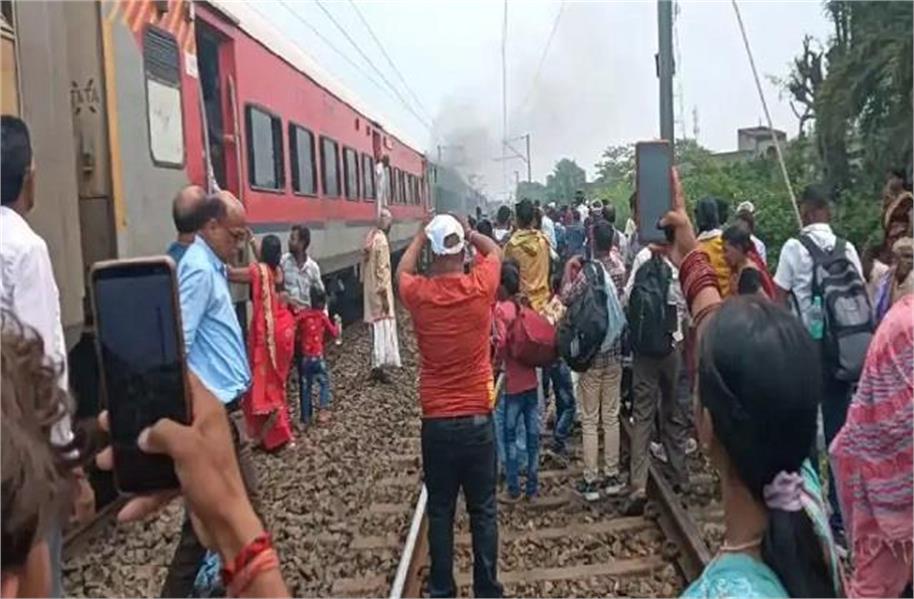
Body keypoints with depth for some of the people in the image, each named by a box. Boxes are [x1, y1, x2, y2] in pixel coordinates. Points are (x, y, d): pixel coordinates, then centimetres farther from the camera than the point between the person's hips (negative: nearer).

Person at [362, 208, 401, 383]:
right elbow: (382, 270, -21)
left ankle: (376, 365, 19)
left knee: (377, 328, 14)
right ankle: (378, 366, 0)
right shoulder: (381, 241, -19)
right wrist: (385, 295, -19)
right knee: (382, 328, -3)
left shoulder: (371, 237, 8)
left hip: (370, 289, 9)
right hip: (379, 291, -9)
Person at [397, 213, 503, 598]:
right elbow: (494, 250, 12)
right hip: (478, 419, 0)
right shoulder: (481, 287, -11)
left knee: (440, 511, 12)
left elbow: (402, 270, 16)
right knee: (483, 510, 11)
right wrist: (467, 233, 21)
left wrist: (420, 236, 26)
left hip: (436, 422, 0)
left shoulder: (418, 295, -9)